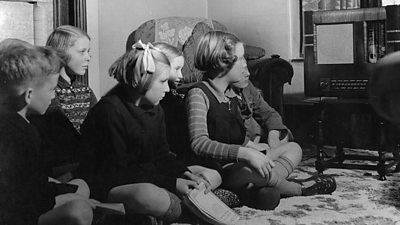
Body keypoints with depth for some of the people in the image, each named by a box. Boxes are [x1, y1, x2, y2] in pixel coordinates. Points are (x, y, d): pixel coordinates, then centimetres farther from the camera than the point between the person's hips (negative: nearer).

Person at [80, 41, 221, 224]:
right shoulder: (109, 110, -19)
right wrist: (172, 183, -22)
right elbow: (118, 170, -21)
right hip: (110, 185, -9)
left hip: (148, 176, 9)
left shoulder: (155, 109, 7)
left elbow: (162, 155, 12)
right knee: (150, 196, -43)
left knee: (213, 176, 4)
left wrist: (184, 173, -11)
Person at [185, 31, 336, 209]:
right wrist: (245, 153, -34)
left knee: (293, 148, 10)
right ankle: (299, 189, -2)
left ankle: (253, 189, -20)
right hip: (219, 171, -10)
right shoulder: (198, 94, -14)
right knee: (257, 171, -36)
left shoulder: (230, 95, 13)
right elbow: (199, 143, -28)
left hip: (238, 163, 10)